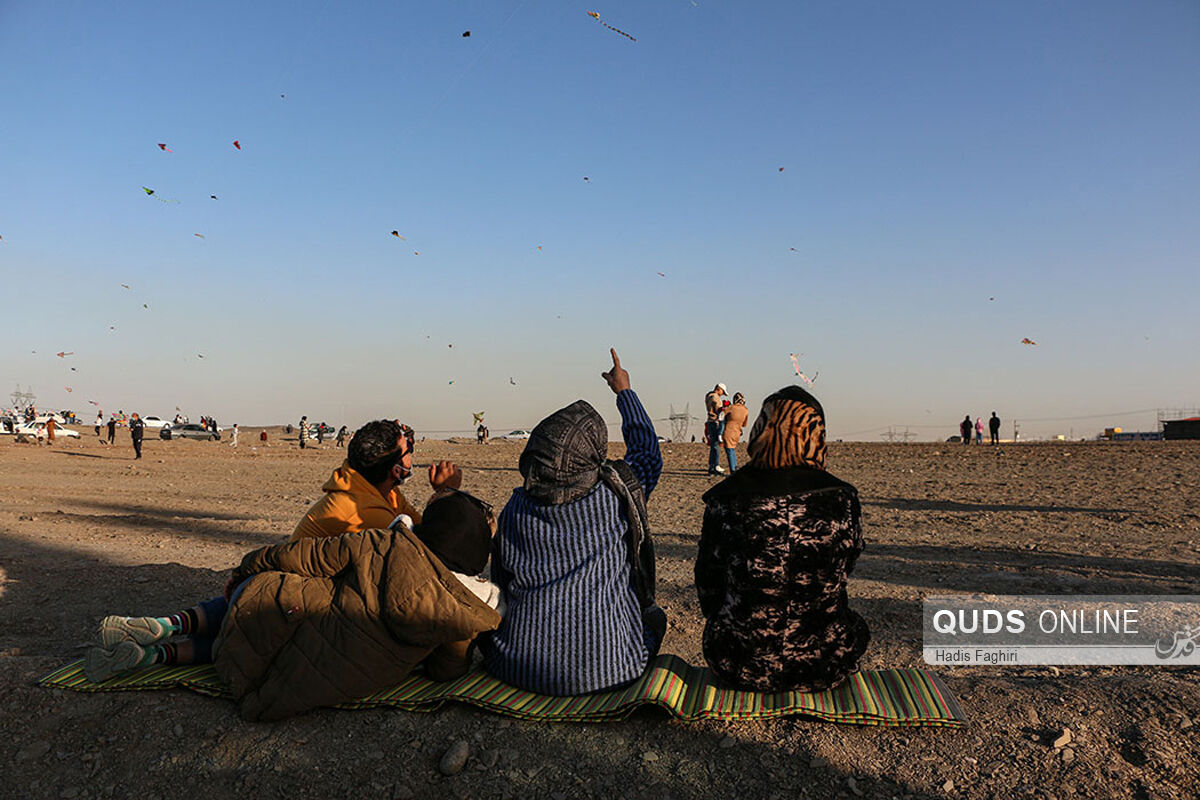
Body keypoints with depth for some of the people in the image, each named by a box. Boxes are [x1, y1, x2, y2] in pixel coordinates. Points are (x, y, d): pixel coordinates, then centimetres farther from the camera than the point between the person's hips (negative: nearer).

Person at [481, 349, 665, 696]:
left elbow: (501, 588, 9)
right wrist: (624, 391, 28)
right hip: (607, 666, -2)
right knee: (653, 616, 26)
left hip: (520, 667, 3)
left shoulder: (514, 509, -2)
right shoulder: (616, 494, -7)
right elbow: (647, 451, 15)